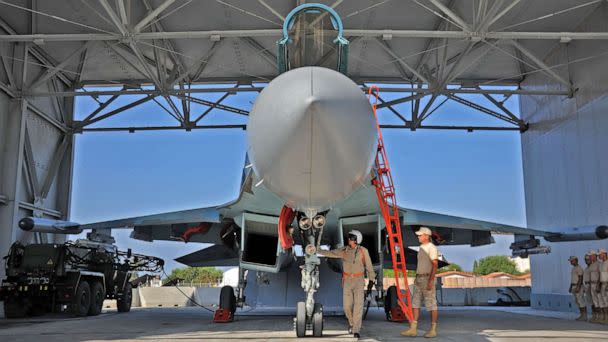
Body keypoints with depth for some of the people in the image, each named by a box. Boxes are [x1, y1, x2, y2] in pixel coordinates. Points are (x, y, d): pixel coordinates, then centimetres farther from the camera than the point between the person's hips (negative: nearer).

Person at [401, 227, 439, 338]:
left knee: (431, 304, -2)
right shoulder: (421, 248, 16)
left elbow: (435, 265, -19)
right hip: (419, 279, 9)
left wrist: (431, 281, -24)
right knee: (415, 303, 6)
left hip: (428, 279, -9)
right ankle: (413, 329, 7)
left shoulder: (431, 248, -13)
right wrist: (416, 278, 20)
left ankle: (433, 330, 6)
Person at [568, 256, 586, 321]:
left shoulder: (579, 268, -12)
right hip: (574, 287, 10)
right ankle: (582, 315, 12)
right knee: (577, 302, 9)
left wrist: (578, 287, -24)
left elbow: (580, 278, -19)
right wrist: (570, 287, 20)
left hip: (578, 286, -10)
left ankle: (584, 316, -5)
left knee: (581, 301, -8)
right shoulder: (574, 268, 18)